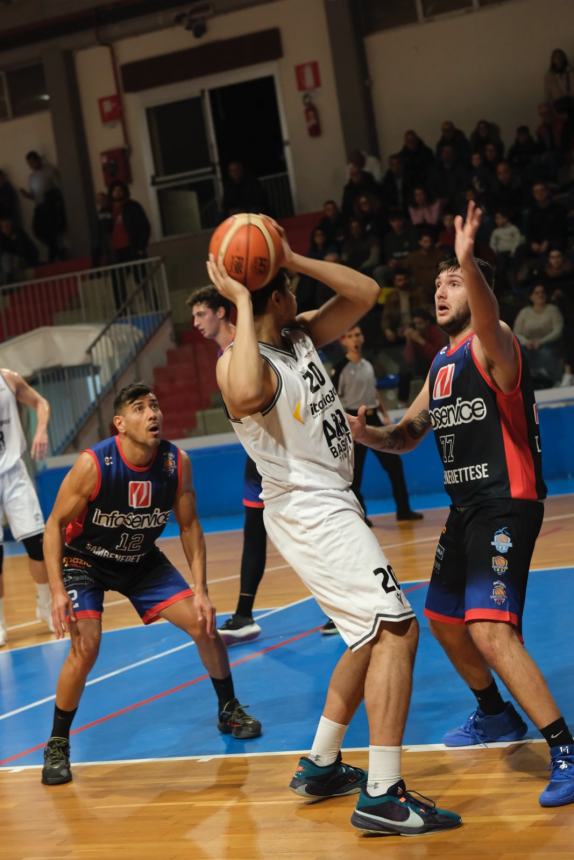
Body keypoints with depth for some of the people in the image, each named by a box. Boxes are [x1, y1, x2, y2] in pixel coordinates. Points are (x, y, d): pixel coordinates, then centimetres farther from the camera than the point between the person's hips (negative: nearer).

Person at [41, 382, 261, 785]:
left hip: (142, 560, 4)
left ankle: (229, 710, 21)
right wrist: (58, 590, -28)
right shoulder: (93, 464, -29)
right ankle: (57, 745, -3)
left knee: (204, 624, -3)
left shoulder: (177, 462, -18)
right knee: (85, 648, -21)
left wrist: (201, 591, -9)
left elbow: (189, 526, -5)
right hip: (84, 561, -4)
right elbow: (55, 524, -19)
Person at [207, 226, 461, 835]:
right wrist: (242, 303, -32)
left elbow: (365, 293, 9)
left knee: (373, 636, 18)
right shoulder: (238, 362, -17)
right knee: (397, 628, -17)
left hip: (329, 505, 10)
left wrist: (293, 258, -2)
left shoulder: (301, 335, 8)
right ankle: (382, 796, -17)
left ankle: (320, 767, 29)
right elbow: (247, 395, -41)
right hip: (309, 509, -10)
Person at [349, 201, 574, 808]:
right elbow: (408, 435, 22)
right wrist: (369, 435, 0)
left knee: (491, 631, -23)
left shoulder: (492, 345, -12)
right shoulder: (441, 364, 15)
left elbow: (487, 320, -37)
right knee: (444, 621, 21)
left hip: (506, 507, -10)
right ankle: (495, 716, 44)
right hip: (465, 508, 10)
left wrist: (468, 263, -57)